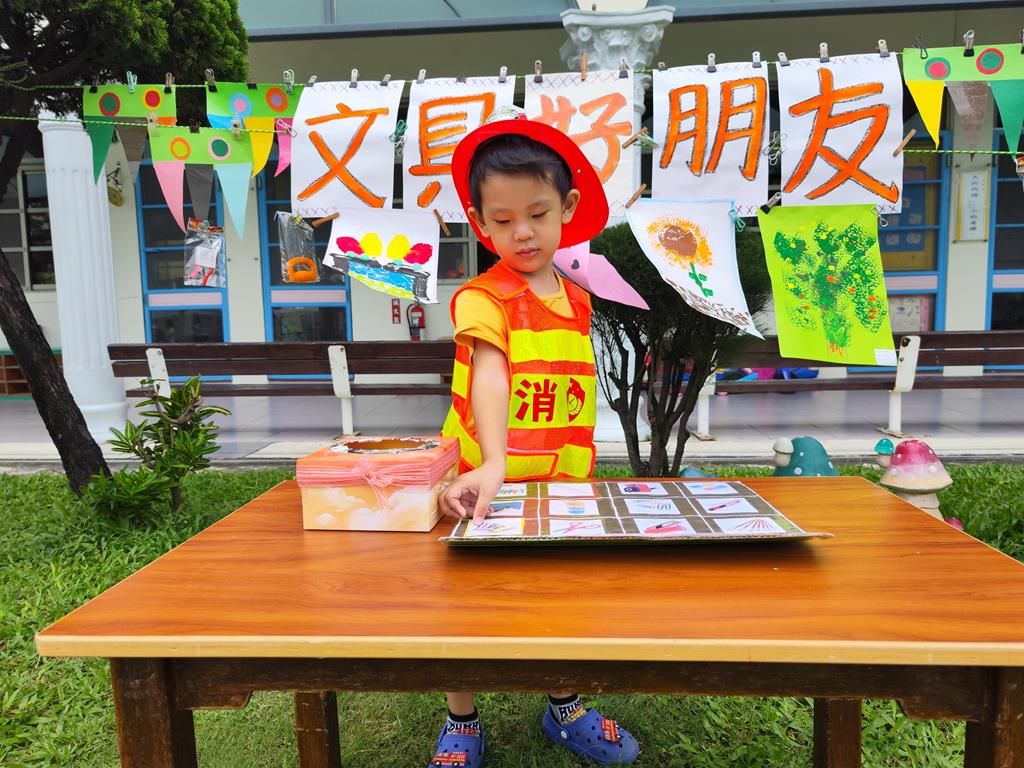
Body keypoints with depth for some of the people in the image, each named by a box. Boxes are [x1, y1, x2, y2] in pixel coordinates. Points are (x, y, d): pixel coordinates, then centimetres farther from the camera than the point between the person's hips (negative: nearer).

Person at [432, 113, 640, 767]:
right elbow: (490, 378, -31)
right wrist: (493, 466, -44)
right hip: (489, 482, -4)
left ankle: (565, 712, 38)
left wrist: (583, 470, 12)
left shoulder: (577, 300, 5)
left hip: (562, 482, 5)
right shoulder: (482, 298, -14)